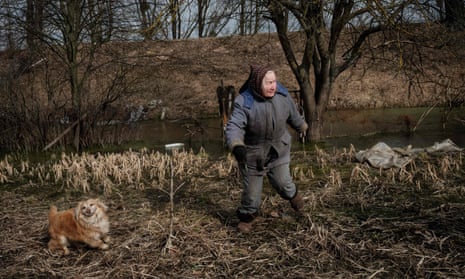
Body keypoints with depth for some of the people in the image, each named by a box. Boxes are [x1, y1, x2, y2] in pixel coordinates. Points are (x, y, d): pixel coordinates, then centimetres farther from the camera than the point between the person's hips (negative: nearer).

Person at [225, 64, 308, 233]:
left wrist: (303, 128, 25)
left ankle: (292, 195, 48)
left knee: (282, 181, 10)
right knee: (251, 189, 8)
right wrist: (236, 146, -55)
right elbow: (234, 126, -36)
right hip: (252, 153, -3)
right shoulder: (244, 102, -26)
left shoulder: (282, 95, -12)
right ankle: (247, 216, 36)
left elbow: (293, 115, 7)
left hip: (278, 150, 3)